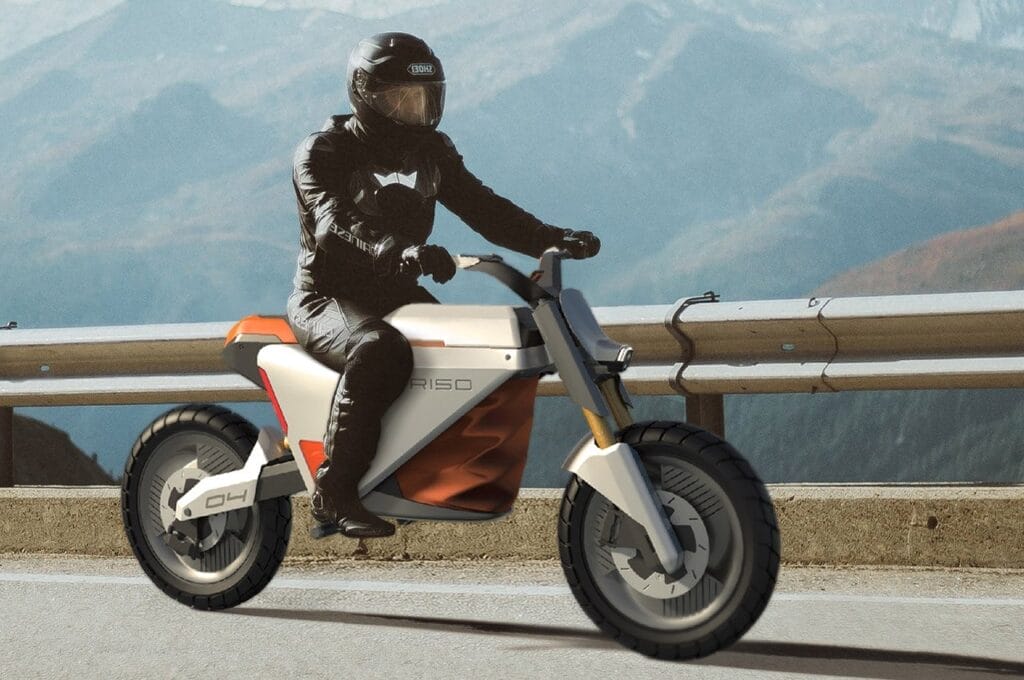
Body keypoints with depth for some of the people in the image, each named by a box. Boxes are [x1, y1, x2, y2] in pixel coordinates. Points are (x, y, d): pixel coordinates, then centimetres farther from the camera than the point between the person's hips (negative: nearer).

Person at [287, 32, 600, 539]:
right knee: (380, 350, -38)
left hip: (399, 295, 7)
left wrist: (554, 240, -10)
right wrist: (400, 256, -47)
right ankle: (334, 493, -33)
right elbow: (334, 230, -28)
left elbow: (482, 207, 7)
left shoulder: (430, 150, 11)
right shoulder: (323, 153, -11)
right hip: (328, 297, -7)